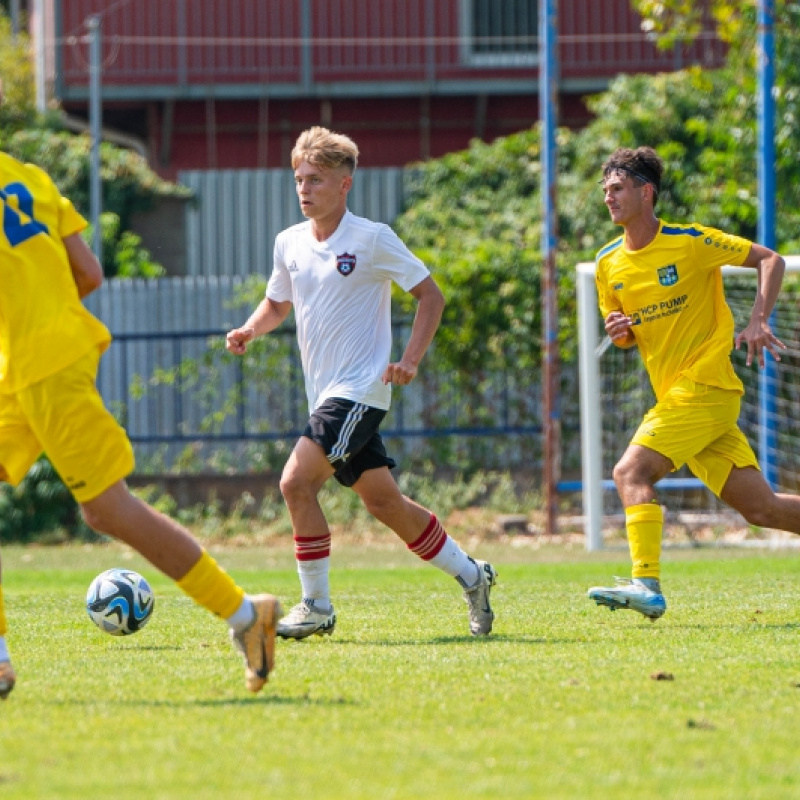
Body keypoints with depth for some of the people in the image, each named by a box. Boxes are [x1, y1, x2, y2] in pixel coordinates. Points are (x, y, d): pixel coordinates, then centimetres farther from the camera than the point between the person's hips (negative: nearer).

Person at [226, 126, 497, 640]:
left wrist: (411, 360, -16)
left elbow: (431, 295, -5)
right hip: (325, 394, 7)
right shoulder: (290, 244, 8)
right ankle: (471, 575, 26)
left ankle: (316, 606, -9)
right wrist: (250, 331, 2)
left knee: (297, 482, -19)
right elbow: (278, 303, 24)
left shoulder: (373, 239, -10)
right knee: (383, 501, 11)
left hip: (362, 389, -7)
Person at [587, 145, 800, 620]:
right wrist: (619, 331, -4)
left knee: (631, 471, -20)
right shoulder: (609, 264, 10)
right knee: (760, 507, 4)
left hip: (704, 386, -7)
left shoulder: (690, 242, -8)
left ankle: (646, 585, -22)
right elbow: (628, 338, 21)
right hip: (675, 395, 7)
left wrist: (758, 322, -15)